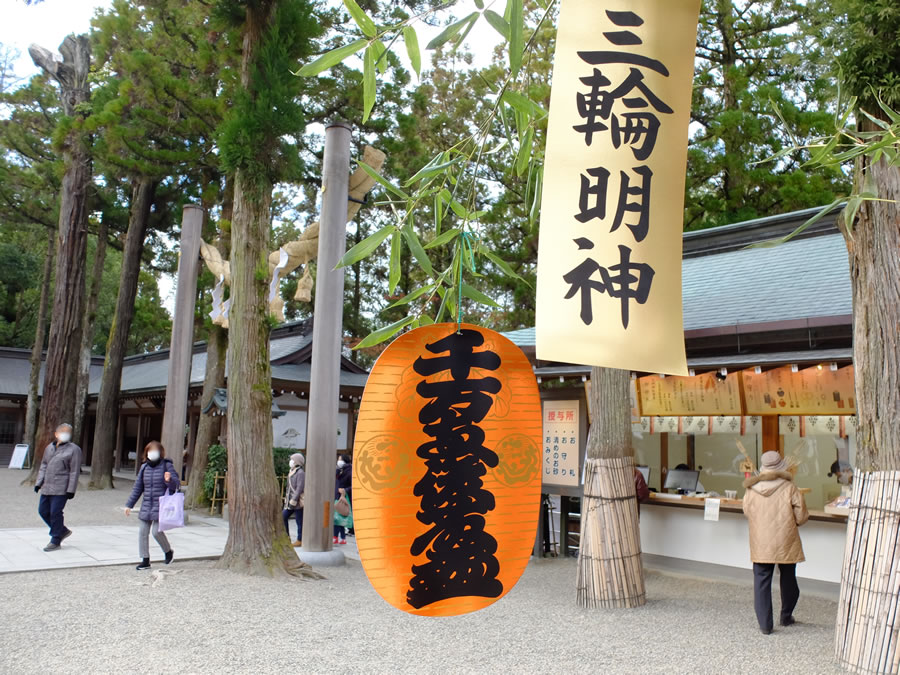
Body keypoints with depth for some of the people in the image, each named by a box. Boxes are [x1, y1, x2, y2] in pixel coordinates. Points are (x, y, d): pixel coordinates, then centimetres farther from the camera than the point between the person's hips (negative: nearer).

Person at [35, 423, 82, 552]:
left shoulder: (74, 449, -5)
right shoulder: (49, 448, 15)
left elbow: (74, 472, -8)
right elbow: (43, 466, 19)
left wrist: (71, 490, -12)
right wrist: (39, 483, 10)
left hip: (61, 488, -7)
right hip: (47, 487, 7)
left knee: (55, 512, -7)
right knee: (43, 511, 9)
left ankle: (55, 542, 6)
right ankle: (63, 531, 26)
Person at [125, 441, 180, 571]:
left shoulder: (167, 466, -5)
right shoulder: (144, 467, 10)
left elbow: (176, 485, -9)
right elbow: (138, 488, 16)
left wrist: (169, 480, -32)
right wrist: (129, 505, 16)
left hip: (161, 506, -6)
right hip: (146, 505, 6)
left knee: (156, 531, -13)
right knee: (142, 532, 4)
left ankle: (168, 551, 15)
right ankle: (145, 561, 16)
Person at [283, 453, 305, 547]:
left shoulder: (300, 473, -15)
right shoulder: (292, 472, 14)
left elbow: (300, 488, -21)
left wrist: (294, 499, -24)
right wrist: (287, 497, 18)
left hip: (298, 501, -10)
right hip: (290, 501, 10)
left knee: (299, 521, -1)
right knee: (283, 516, 9)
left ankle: (300, 540, 7)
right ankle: (286, 536, 19)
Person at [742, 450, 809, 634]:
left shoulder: (751, 489, -7)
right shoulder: (789, 488, -13)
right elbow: (801, 517, -9)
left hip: (760, 545, 1)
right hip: (785, 543, 0)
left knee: (761, 581, 7)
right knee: (788, 580, 20)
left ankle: (765, 624, 6)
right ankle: (786, 617, 35)